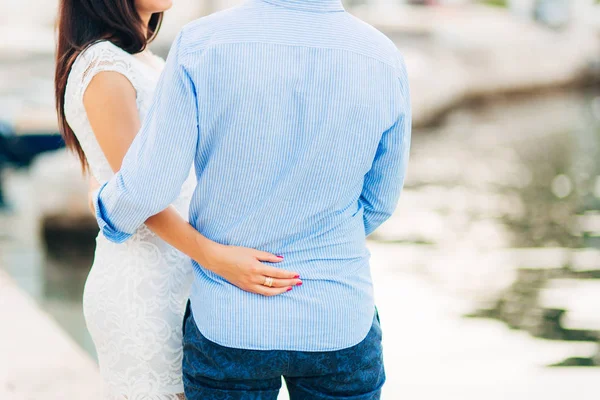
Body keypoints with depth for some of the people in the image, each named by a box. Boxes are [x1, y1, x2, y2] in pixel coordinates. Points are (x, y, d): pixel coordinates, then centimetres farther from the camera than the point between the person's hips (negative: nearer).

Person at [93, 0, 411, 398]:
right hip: (339, 322, 1)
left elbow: (149, 187, -14)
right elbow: (378, 202, 3)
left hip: (229, 321, -1)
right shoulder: (385, 61, -11)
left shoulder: (202, 44, -18)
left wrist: (108, 208, 10)